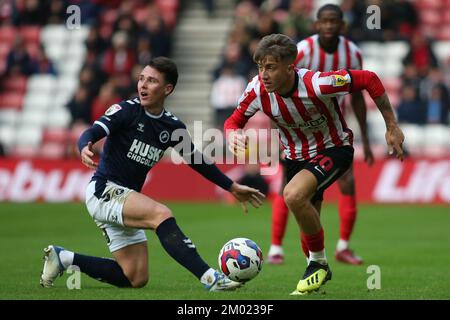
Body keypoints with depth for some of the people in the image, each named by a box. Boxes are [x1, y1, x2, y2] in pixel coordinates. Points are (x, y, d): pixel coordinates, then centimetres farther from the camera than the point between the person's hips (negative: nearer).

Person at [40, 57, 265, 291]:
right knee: (161, 214, -31)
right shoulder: (127, 110, -9)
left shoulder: (172, 127, 6)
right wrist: (85, 148, -45)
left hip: (126, 198, 7)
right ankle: (209, 277, -38)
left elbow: (198, 161, 17)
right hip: (103, 190, -7)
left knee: (136, 279, 5)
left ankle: (63, 259, 16)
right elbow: (91, 133, -21)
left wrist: (232, 188, 17)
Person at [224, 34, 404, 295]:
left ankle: (319, 262, -9)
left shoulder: (317, 84, -33)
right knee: (307, 223, 14)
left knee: (294, 195, -30)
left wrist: (392, 127, -16)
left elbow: (369, 80, -22)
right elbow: (234, 121, -2)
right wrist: (233, 136, -28)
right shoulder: (257, 90, -19)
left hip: (334, 149, -6)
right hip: (296, 156, 6)